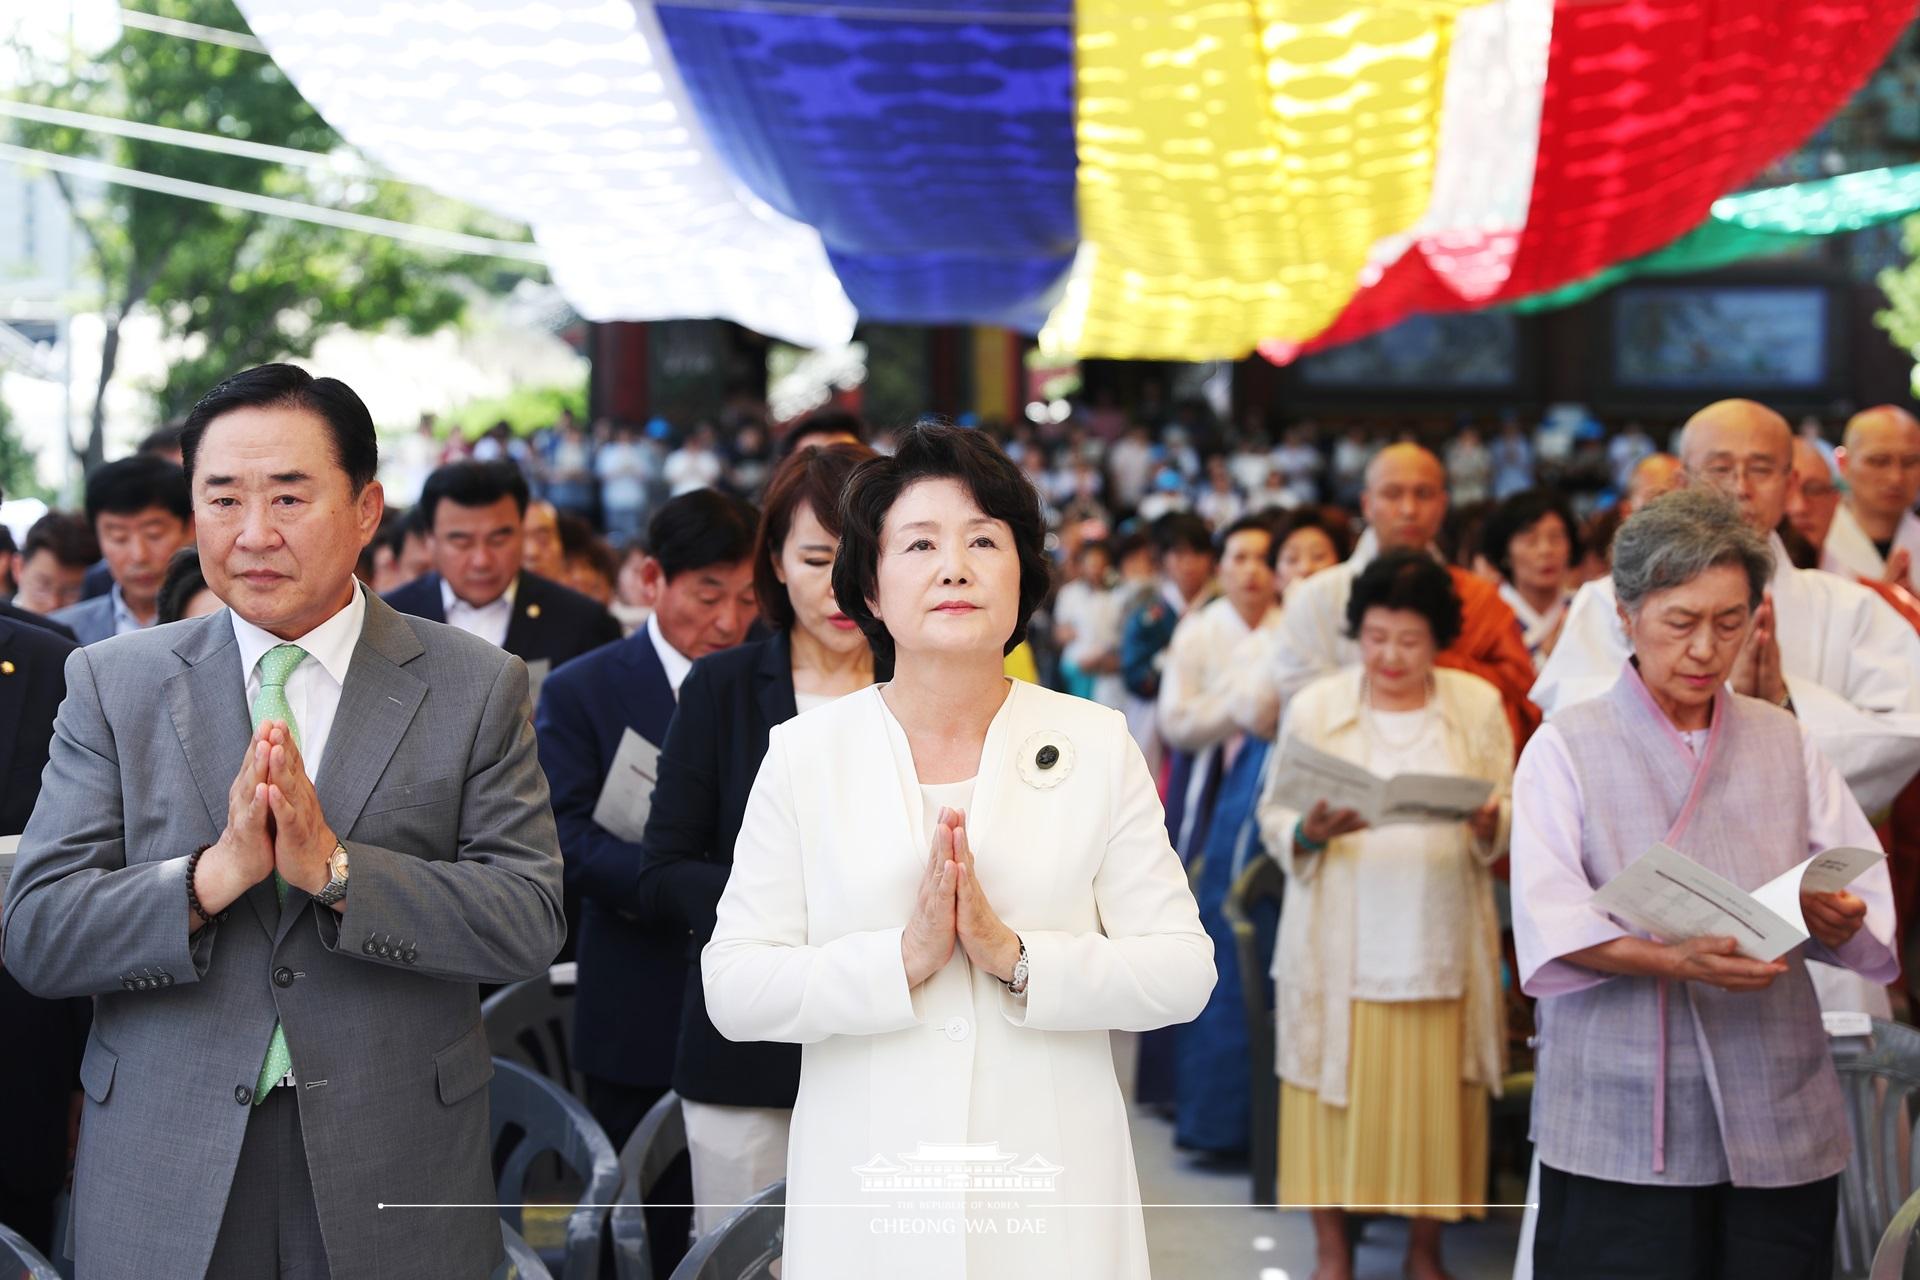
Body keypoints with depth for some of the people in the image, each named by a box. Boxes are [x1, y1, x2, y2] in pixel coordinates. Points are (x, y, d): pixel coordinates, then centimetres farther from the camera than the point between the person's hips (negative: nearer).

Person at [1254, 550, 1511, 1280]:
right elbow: (1274, 818, 3)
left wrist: (1490, 825, -15)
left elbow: (1509, 819, 7)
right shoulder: (1314, 707, 4)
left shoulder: (1478, 705, 7)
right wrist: (1309, 832, -18)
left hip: (1441, 940, 1)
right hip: (1342, 943, -1)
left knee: (1435, 1095, 2)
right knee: (1334, 1092, 1)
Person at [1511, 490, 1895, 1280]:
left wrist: (1837, 918, -18)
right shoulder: (1566, 748, 5)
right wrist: (1671, 959, -26)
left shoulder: (1787, 744, 16)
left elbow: (1865, 886, 6)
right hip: (1620, 1126, -3)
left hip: (1778, 1124, 3)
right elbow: (1549, 919, -8)